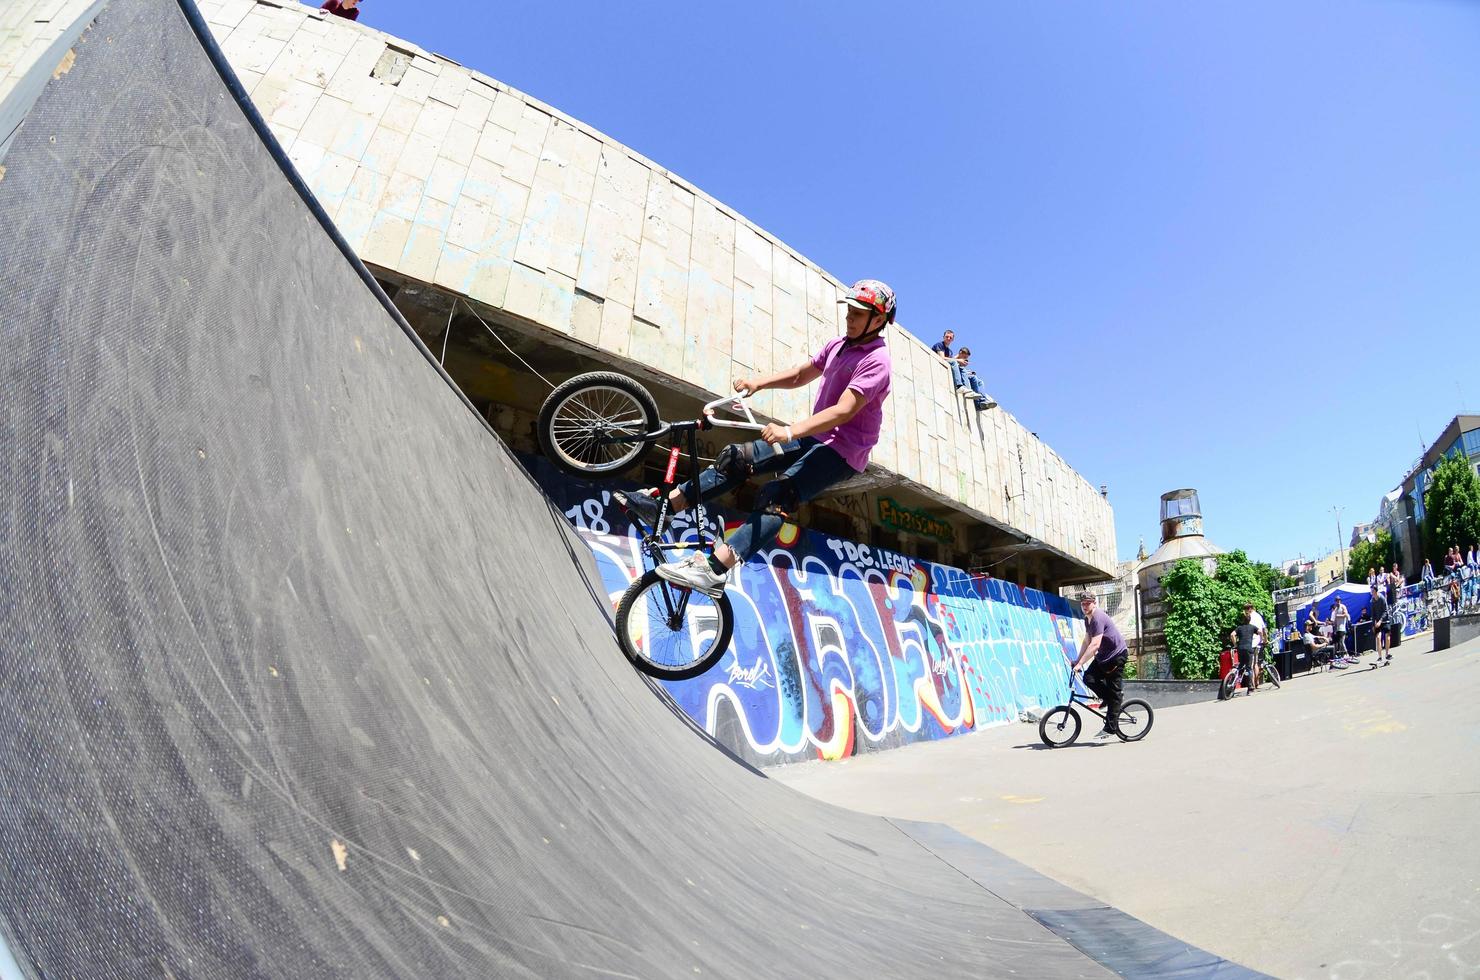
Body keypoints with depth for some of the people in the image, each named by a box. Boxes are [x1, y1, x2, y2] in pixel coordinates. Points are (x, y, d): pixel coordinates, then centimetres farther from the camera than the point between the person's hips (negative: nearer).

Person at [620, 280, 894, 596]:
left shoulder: (875, 361, -16)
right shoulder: (838, 345, 10)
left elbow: (844, 411, -29)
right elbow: (799, 374, 19)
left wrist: (789, 432, -39)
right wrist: (759, 382, 1)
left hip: (843, 451, -8)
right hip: (815, 438, 9)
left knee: (777, 497, -29)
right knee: (737, 458, -2)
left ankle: (714, 570, -40)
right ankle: (663, 503, 2)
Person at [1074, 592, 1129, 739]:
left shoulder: (1098, 618, -24)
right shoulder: (1087, 619, 6)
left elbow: (1094, 645, -31)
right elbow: (1086, 642, 11)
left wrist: (1080, 664, -31)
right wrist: (1077, 660, 5)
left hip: (1117, 654, -9)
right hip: (1103, 655, 9)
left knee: (1113, 692, -6)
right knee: (1089, 678, -8)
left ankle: (1111, 729, -3)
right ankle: (1113, 698, 15)